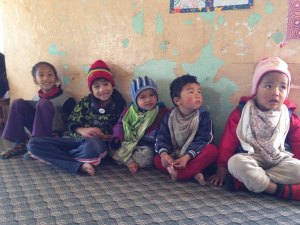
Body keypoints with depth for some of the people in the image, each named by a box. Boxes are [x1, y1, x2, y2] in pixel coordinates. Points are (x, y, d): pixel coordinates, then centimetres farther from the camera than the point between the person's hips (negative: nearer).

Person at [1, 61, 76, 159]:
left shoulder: (66, 98, -12)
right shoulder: (36, 98, 6)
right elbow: (32, 115, 17)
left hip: (56, 136, -6)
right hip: (39, 134, 6)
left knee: (43, 104, -27)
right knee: (18, 103, -6)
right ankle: (19, 144, -6)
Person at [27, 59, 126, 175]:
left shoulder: (119, 105, 2)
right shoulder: (86, 102, 8)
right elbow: (72, 123, 5)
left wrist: (104, 136, -15)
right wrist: (82, 130, -17)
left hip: (98, 143, -3)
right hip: (74, 140, 4)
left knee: (93, 146, -42)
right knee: (34, 143, -14)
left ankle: (53, 155, -13)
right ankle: (80, 165, -26)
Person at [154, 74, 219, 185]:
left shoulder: (203, 115, -12)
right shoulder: (169, 116, -5)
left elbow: (201, 140, -17)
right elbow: (162, 137, -8)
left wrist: (187, 157, -30)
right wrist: (163, 153, -30)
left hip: (194, 156, -2)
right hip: (175, 156, 2)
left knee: (212, 150, -30)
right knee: (157, 159, -19)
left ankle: (179, 174, -33)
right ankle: (193, 172, -29)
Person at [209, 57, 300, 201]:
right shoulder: (241, 113, -4)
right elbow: (228, 142, -2)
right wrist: (221, 169, -1)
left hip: (280, 160, 3)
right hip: (251, 158, -2)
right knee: (235, 162, -34)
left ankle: (244, 181, -29)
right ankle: (285, 191, -29)